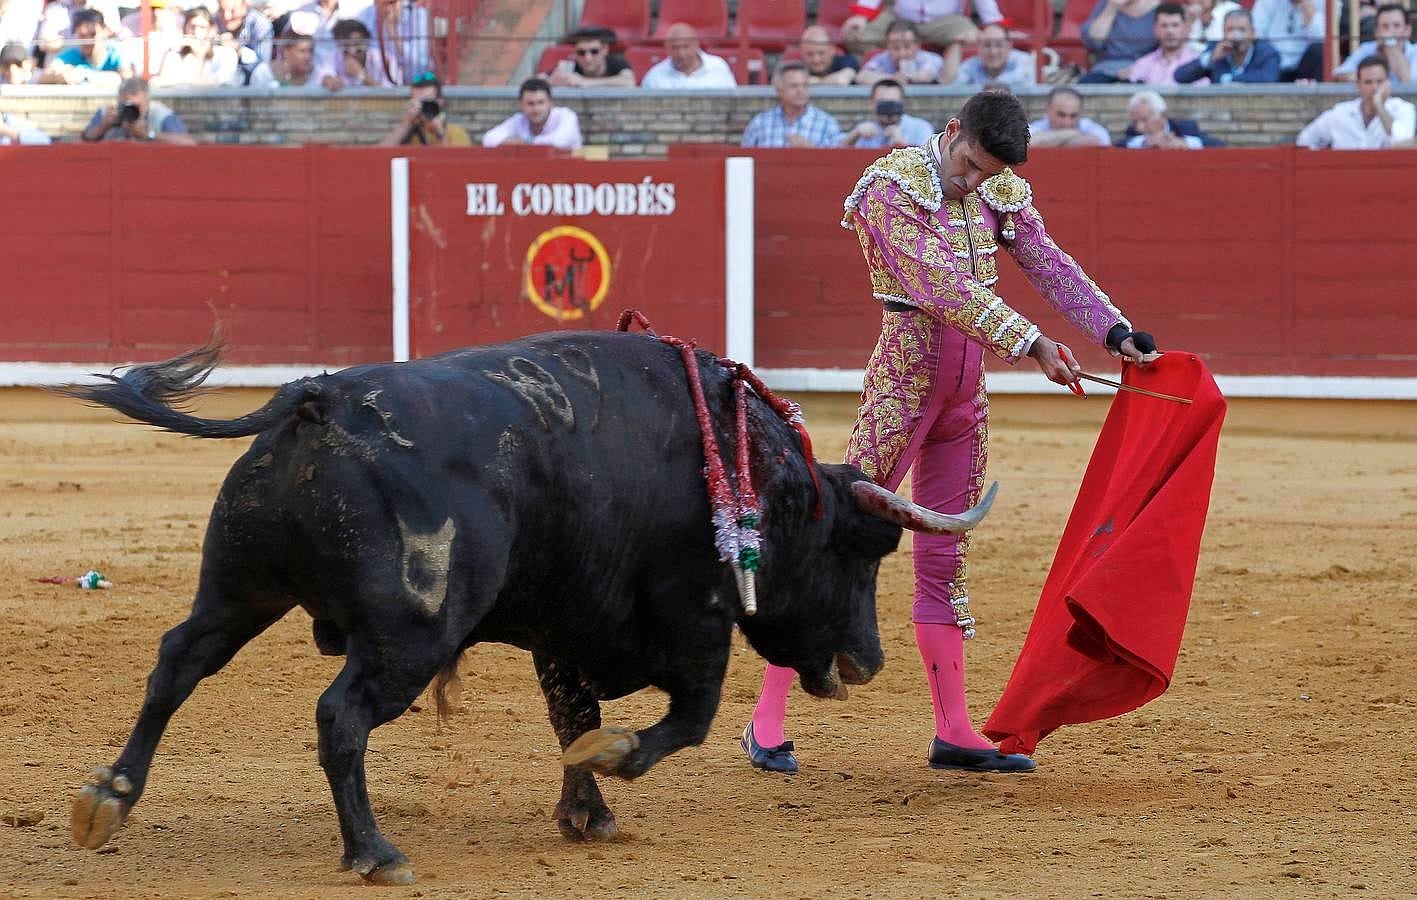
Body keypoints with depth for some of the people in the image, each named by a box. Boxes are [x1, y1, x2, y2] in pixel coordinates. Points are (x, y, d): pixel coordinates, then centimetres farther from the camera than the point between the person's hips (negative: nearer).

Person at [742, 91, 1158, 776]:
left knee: (946, 554, 11)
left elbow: (1051, 267, 8)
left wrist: (1115, 332, -6)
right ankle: (767, 719, -5)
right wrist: (1029, 343, -27)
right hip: (907, 372, -7)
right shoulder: (892, 187, -13)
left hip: (966, 385, 7)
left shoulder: (1001, 195, 9)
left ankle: (953, 731, 14)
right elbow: (942, 285, -22)